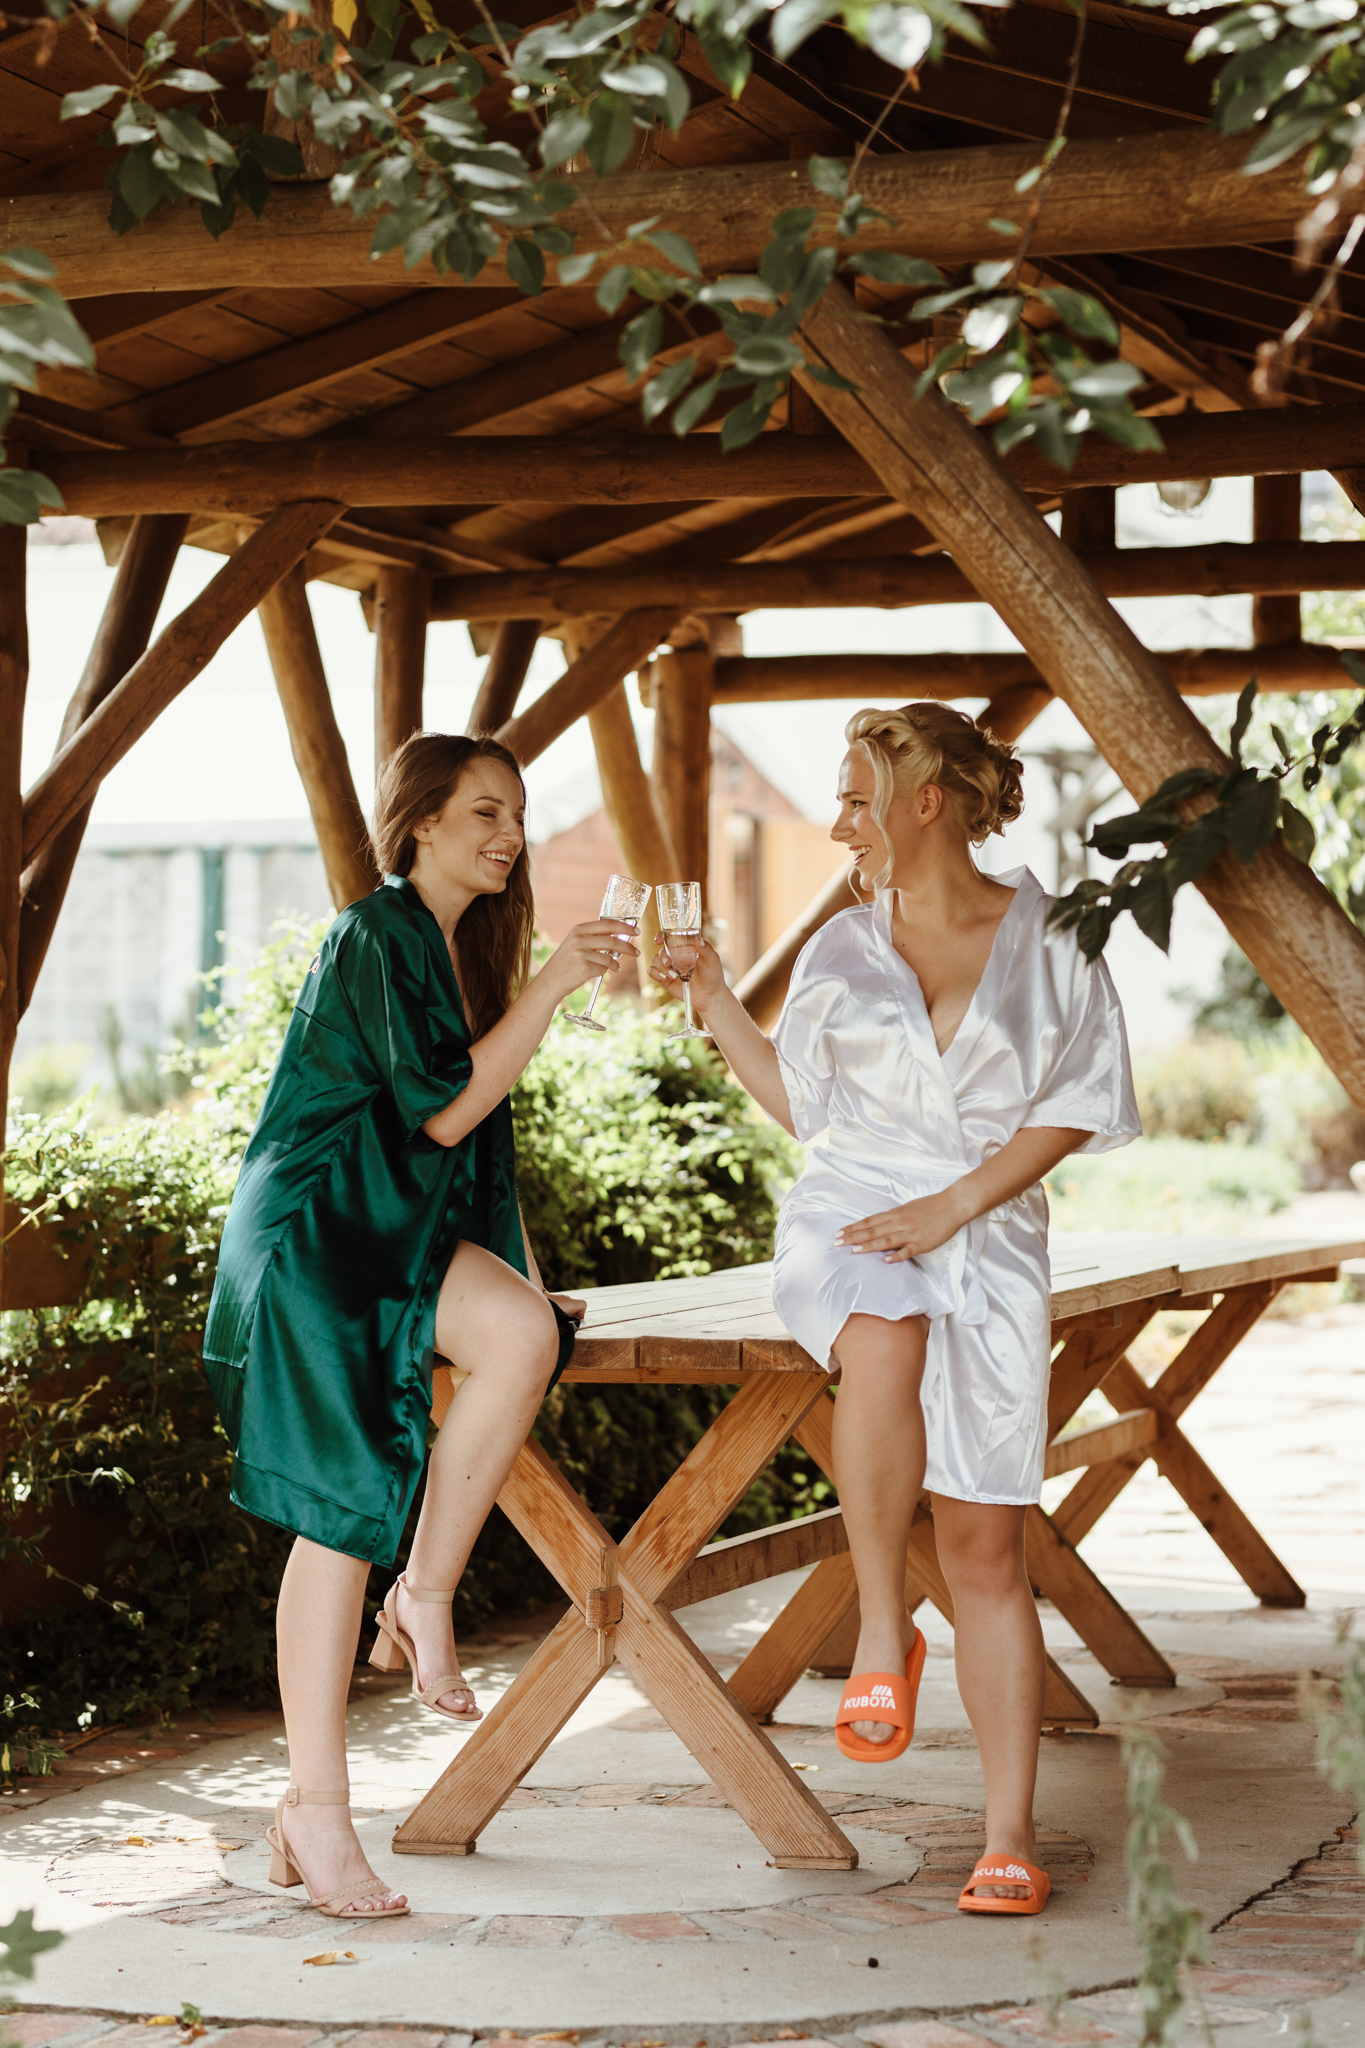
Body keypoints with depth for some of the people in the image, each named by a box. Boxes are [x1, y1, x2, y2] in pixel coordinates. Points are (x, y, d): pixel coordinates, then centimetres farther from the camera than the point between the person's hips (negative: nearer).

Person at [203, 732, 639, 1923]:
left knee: (525, 1332, -26)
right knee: (341, 1511, -13)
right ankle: (317, 1809, -11)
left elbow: (476, 1136, 23)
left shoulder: (468, 947, 17)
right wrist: (552, 987, -19)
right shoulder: (373, 940, -10)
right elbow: (441, 1111, -17)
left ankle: (427, 1599, -13)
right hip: (316, 1234, -7)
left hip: (406, 1235, 7)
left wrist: (520, 1276, 17)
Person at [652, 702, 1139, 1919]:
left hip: (988, 1244, -1)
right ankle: (882, 1630, -23)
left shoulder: (1050, 939, 2)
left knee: (985, 1547, -4)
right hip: (846, 1223, 1)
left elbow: (1076, 1110, 0)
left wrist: (954, 1204, -11)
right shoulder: (843, 951, 12)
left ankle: (1010, 1839, 2)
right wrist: (711, 999, 14)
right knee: (884, 1344, -38)